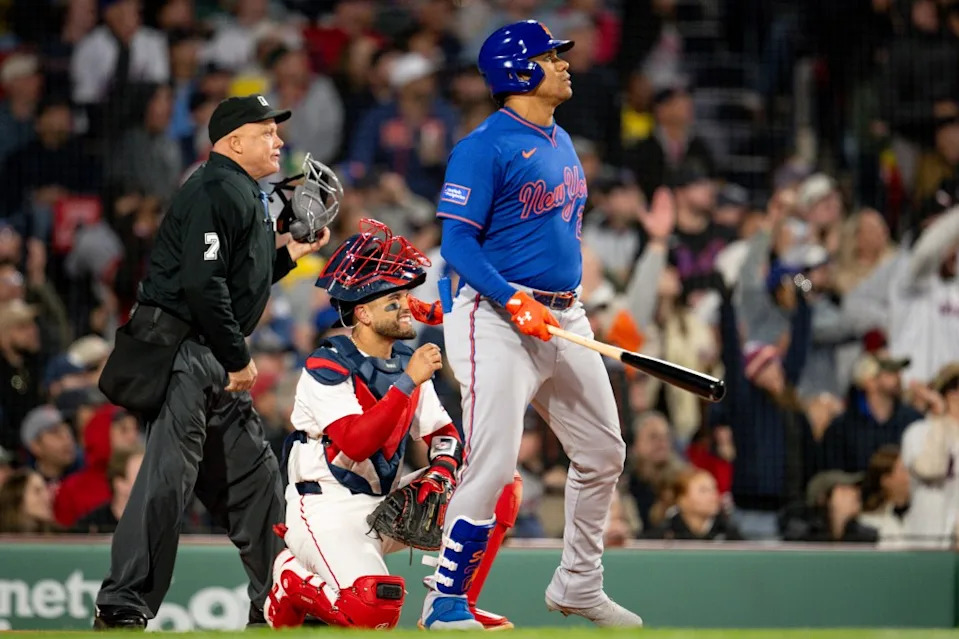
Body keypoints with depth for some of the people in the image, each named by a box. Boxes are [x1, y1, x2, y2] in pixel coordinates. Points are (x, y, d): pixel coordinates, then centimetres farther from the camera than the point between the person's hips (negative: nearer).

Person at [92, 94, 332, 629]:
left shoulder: (249, 196, 23)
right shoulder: (219, 189, -11)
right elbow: (203, 284, -21)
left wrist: (290, 254, 17)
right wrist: (238, 359, -17)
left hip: (218, 360, 11)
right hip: (180, 347, -11)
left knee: (254, 473, 14)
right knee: (170, 473, -17)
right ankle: (123, 608, -20)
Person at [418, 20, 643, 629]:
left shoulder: (561, 142, 15)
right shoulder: (485, 145, -11)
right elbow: (456, 241, -15)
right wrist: (514, 301, -25)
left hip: (566, 319, 9)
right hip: (498, 320, -9)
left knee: (603, 454, 13)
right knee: (492, 465, -15)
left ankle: (578, 584, 29)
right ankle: (446, 603, -5)